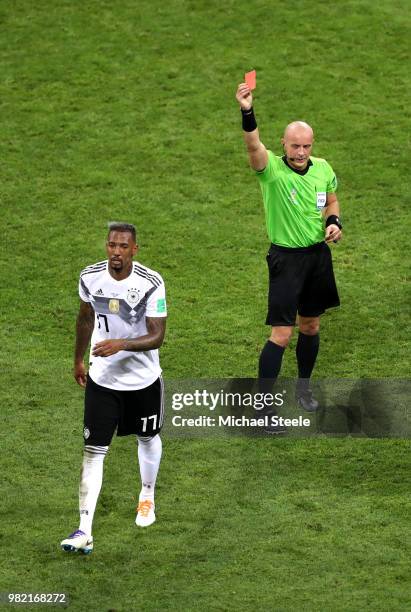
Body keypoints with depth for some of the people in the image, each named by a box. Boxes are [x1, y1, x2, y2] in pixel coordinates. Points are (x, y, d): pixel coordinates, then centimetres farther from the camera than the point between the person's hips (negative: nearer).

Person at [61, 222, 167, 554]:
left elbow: (157, 337, -20)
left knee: (148, 438, 21)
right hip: (102, 377, 1)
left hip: (143, 377, -1)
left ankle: (147, 497, 50)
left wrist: (121, 344, -36)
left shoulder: (151, 283, -20)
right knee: (94, 451, -7)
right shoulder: (90, 277, -9)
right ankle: (84, 531, -9)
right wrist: (79, 359, 19)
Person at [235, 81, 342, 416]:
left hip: (319, 255, 5)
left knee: (311, 327, 16)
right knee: (282, 334, -8)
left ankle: (304, 386, 37)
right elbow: (254, 146, -36)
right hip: (287, 258, -5)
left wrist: (334, 222, -3)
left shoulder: (323, 169, 0)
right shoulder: (272, 170, -16)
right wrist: (247, 112, -53)